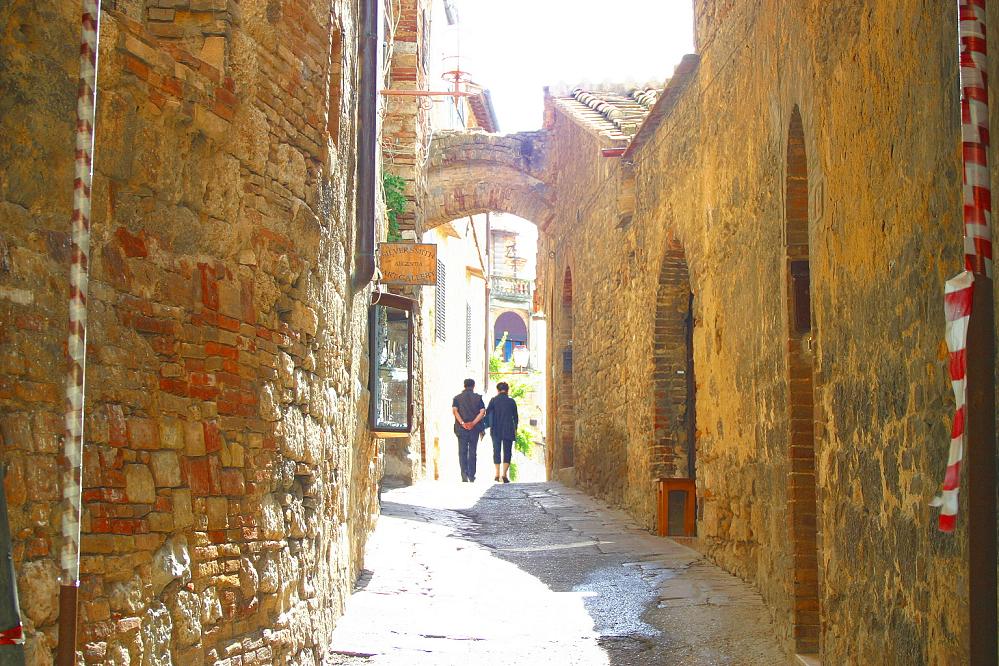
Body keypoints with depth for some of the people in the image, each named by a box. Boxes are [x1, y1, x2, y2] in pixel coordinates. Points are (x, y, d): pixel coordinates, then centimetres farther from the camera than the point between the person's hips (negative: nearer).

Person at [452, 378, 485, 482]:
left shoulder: (457, 398, 5)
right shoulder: (478, 398, 4)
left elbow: (454, 410, -10)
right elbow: (482, 412, -7)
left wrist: (462, 423, -15)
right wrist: (473, 423, -11)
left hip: (461, 428, 0)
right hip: (474, 429, 0)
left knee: (462, 452, 4)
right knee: (472, 452, 7)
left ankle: (464, 473, -11)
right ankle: (471, 475, 7)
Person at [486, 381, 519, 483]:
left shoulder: (493, 400, -1)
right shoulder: (511, 401, 0)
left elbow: (488, 413, -1)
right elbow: (515, 417, 5)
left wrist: (490, 426, 11)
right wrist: (515, 429, 16)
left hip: (496, 430, 1)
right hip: (508, 430, 0)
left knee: (496, 451, 12)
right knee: (507, 452, 2)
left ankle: (497, 474, 11)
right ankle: (504, 474, -11)